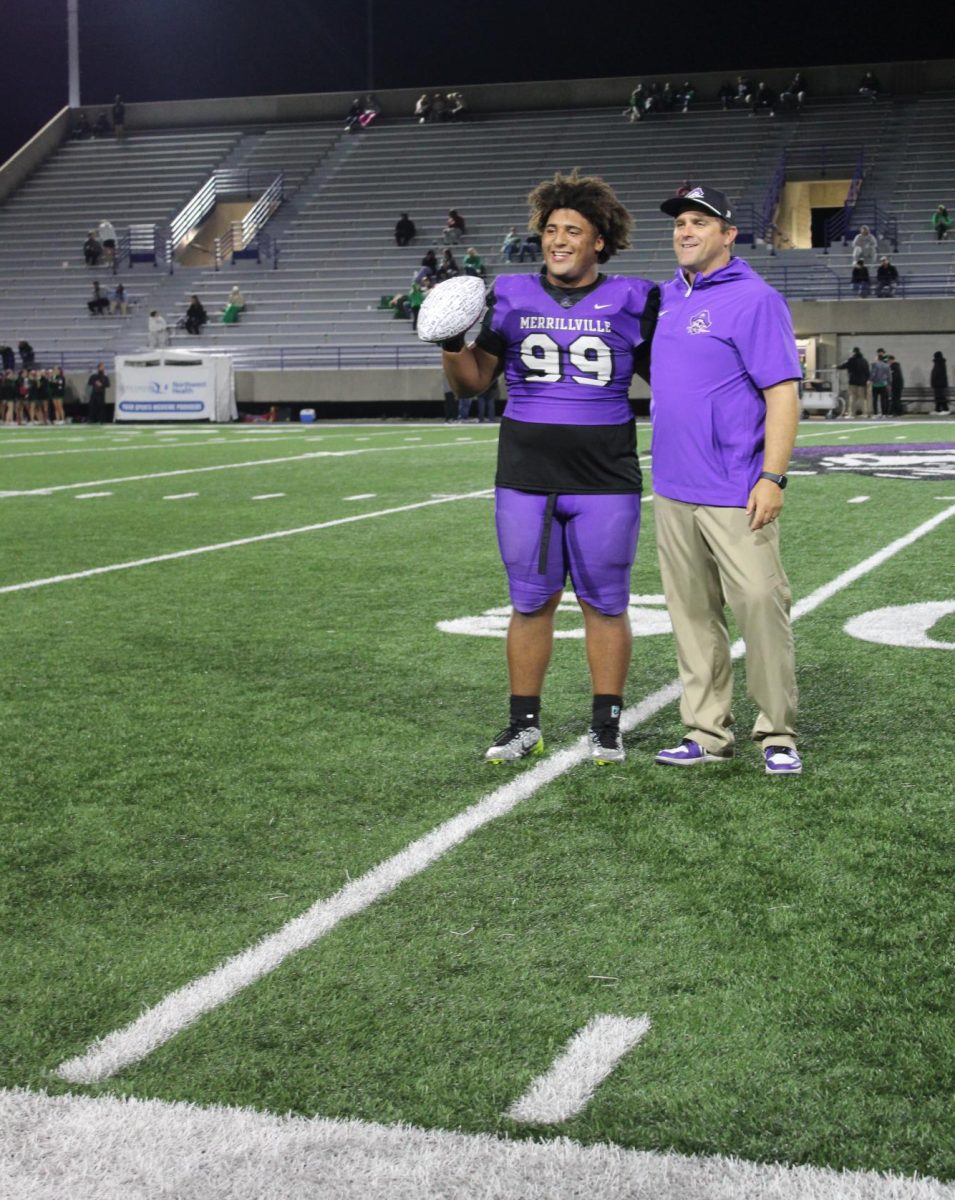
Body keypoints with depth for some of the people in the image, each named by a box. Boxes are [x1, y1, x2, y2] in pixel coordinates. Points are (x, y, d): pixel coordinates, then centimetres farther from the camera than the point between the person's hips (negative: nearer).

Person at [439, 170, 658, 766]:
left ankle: (606, 726, 17)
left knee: (606, 604, 6)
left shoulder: (630, 301, 2)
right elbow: (474, 382, 11)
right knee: (531, 602, 8)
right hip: (525, 477, 2)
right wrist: (451, 343, -5)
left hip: (605, 481, -2)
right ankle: (525, 724, 18)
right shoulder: (514, 297, 7)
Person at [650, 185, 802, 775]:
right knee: (692, 613, 9)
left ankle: (778, 735, 4)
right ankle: (709, 733, 17)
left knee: (760, 604, -7)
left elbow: (783, 392, -14)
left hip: (736, 495, -7)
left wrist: (773, 477, -21)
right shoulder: (669, 296, 14)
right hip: (673, 489, 8)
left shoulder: (754, 300, -9)